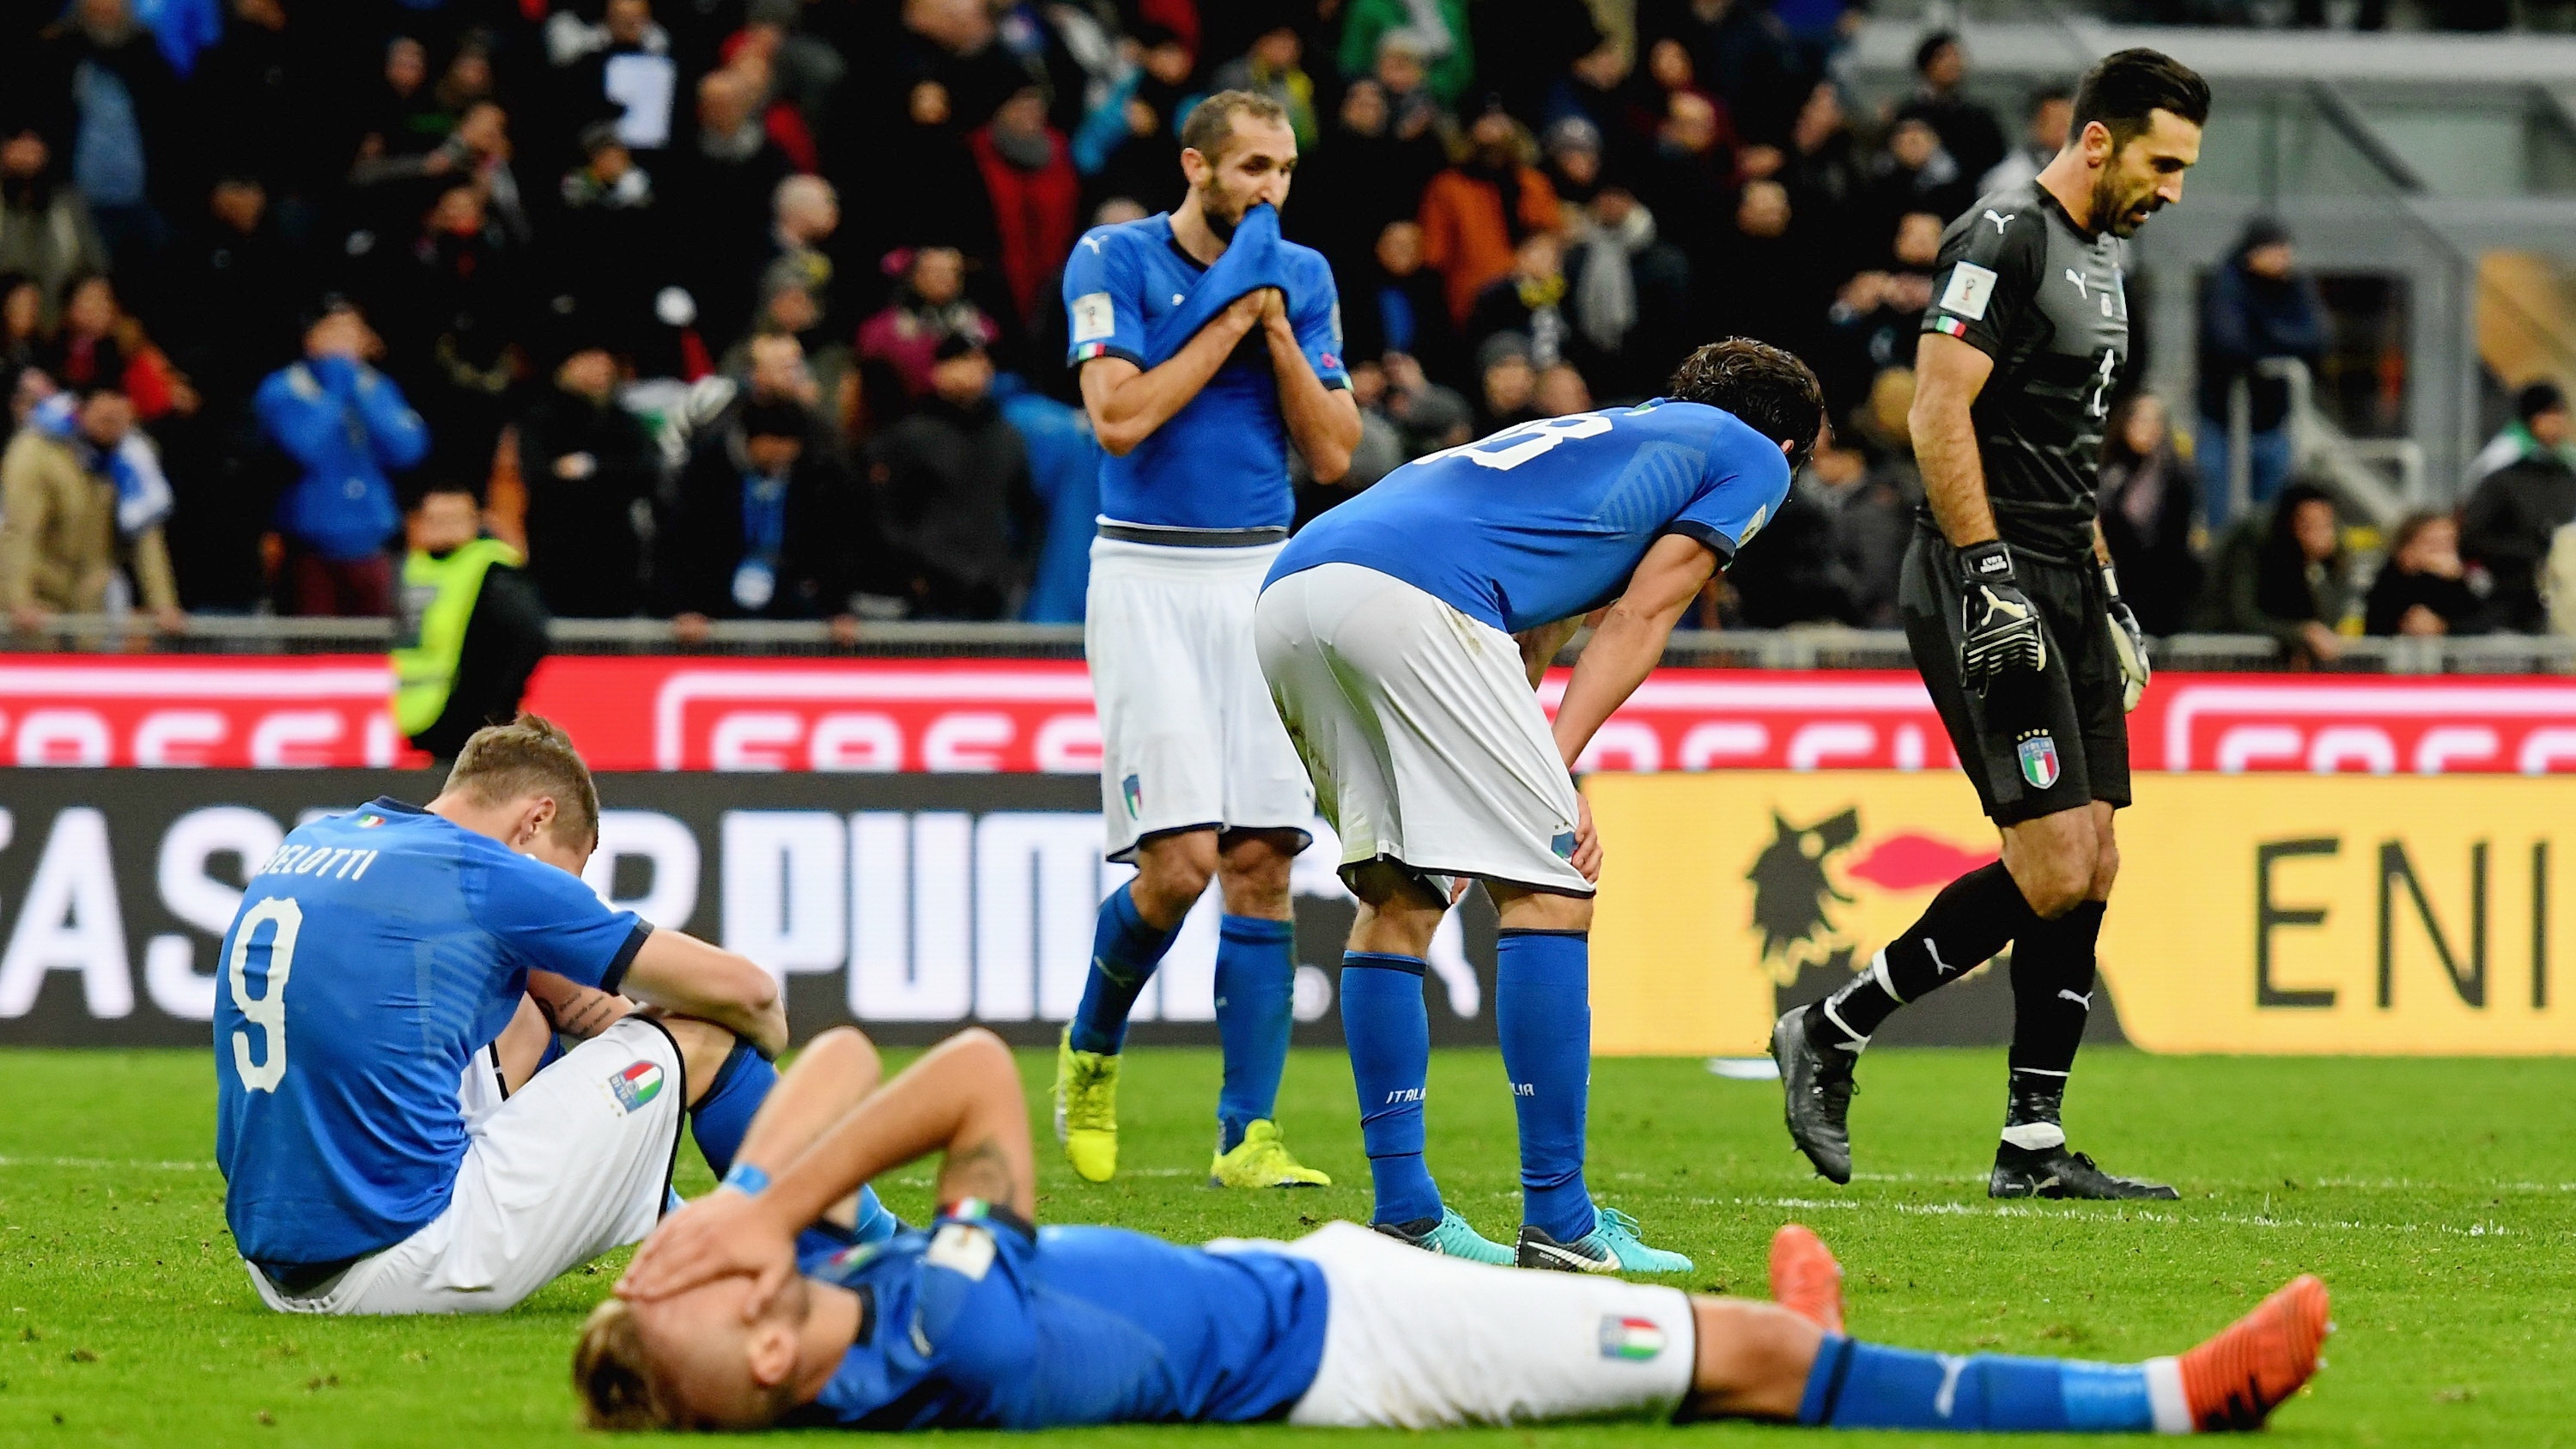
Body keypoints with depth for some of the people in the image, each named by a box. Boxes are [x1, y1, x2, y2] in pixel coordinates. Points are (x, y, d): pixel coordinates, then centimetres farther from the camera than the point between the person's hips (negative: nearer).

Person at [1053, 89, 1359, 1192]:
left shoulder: (1300, 277, 8)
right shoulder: (1114, 262, -3)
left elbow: (1335, 453, 3)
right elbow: (1119, 418, -15)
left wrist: (1274, 324, -7)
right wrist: (1228, 315, -11)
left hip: (1263, 577, 4)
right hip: (1148, 580, -4)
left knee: (1262, 860, -3)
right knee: (1180, 861, -14)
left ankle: (1247, 1135, -1)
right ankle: (1090, 1050, 15)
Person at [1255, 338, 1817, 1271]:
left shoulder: (1592, 434, 41)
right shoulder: (1751, 456, 21)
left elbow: (1524, 642, 33)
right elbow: (1638, 618, 9)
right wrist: (1554, 776, 3)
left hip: (1284, 596, 8)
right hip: (1409, 597, -8)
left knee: (1399, 896, 18)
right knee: (1550, 889, -1)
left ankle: (1401, 1212, 15)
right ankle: (1557, 1222, -4)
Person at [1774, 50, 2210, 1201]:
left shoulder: (2098, 258, 19)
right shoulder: (2004, 241, -11)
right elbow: (1939, 414, -18)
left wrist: (2105, 589, 25)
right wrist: (1987, 577, -23)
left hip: (2063, 590, 10)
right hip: (1991, 593, -10)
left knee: (2091, 868, 5)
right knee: (2053, 870, -13)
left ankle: (2032, 1146, 8)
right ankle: (1827, 1038, 0)